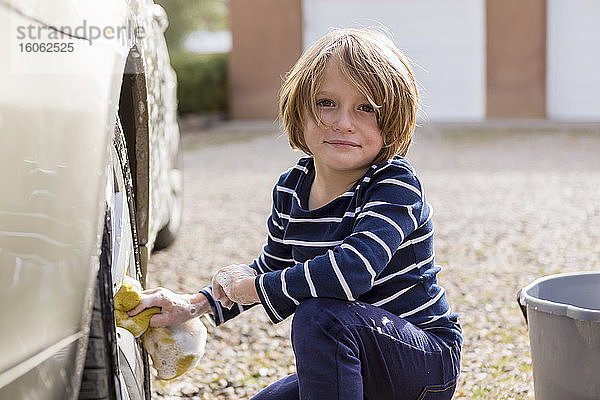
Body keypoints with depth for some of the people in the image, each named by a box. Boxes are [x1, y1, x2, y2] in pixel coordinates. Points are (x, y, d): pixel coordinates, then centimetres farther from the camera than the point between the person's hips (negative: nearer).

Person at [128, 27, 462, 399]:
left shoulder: (396, 184, -21)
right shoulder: (292, 187, 1)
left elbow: (352, 269, -39)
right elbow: (271, 268, 19)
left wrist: (247, 286, -26)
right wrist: (195, 304, 4)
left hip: (429, 359, -7)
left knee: (318, 315, -33)